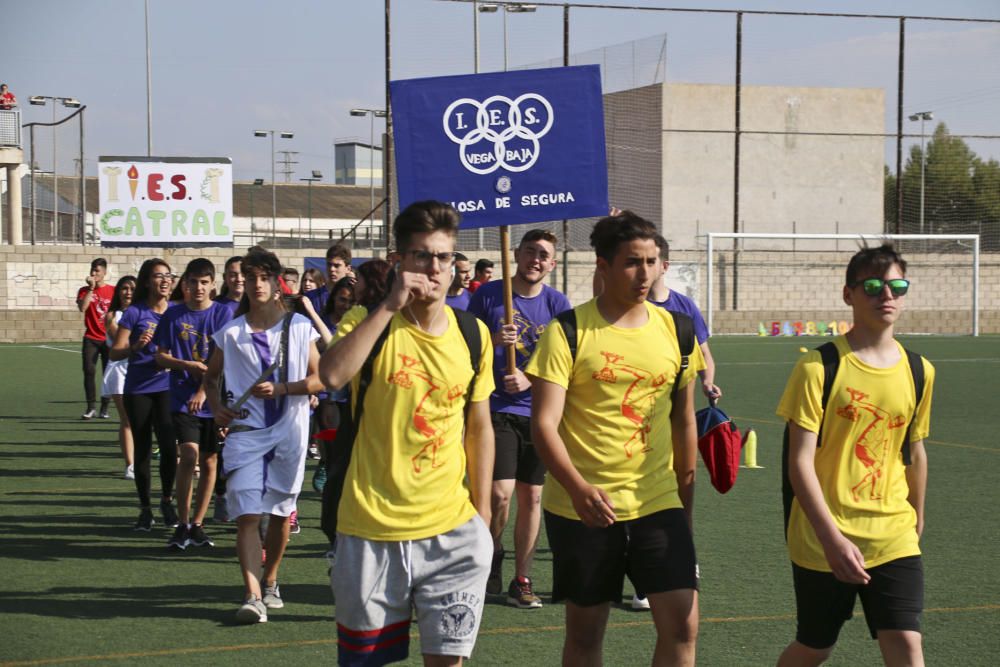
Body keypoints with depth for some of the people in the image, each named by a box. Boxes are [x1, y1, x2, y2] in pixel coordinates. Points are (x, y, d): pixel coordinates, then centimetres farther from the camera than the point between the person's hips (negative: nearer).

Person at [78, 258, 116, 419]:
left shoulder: (113, 291, 2)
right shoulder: (85, 290, 4)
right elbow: (82, 307, -14)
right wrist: (91, 288, -15)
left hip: (109, 339, 0)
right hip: (91, 338, 0)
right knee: (89, 371, -7)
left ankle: (104, 407, 10)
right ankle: (91, 407, -1)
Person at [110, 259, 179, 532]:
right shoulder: (135, 312, -3)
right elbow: (115, 353, -5)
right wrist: (135, 347, -23)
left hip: (167, 388, 1)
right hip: (138, 389, -1)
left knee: (169, 446, -11)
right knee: (143, 450, 5)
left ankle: (167, 501, 12)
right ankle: (145, 510, 17)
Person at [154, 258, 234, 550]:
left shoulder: (222, 313, 0)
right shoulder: (173, 315, 4)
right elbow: (160, 356, 6)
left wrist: (203, 391, -16)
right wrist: (190, 365, -11)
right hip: (182, 398, -1)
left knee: (209, 462, 6)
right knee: (189, 455, -16)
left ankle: (197, 524, 19)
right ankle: (182, 525, -5)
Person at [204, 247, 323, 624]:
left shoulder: (300, 328, 2)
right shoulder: (230, 334, 6)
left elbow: (320, 379, -1)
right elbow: (211, 377, 20)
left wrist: (280, 389, -14)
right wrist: (217, 408, 2)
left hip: (289, 433, 0)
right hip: (244, 433, 0)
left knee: (280, 513, 10)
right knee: (247, 515, -12)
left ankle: (270, 583, 30)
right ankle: (253, 597, -18)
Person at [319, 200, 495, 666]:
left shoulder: (473, 334, 5)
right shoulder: (369, 321, -4)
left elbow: (479, 428, 12)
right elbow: (332, 375, -26)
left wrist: (483, 516, 9)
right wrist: (389, 306, -23)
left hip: (452, 530, 2)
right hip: (370, 529, -2)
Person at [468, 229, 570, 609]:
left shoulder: (557, 303, 5)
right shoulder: (488, 295, -1)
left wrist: (529, 380, -15)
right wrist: (493, 340, -17)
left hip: (538, 411, 3)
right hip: (496, 409, -3)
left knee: (531, 497, 7)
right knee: (500, 493, -14)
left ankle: (521, 580, 19)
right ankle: (491, 563, 13)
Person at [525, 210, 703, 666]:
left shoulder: (675, 330, 4)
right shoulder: (568, 332, -8)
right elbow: (544, 425, -14)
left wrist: (685, 504, 15)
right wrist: (578, 488, -29)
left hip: (658, 504, 3)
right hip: (582, 507, -3)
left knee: (682, 624, -5)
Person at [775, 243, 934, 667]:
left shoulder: (919, 372, 3)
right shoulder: (819, 367, -11)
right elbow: (800, 462, -15)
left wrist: (917, 519, 23)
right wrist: (832, 538, -22)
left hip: (893, 537, 3)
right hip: (822, 540, -3)